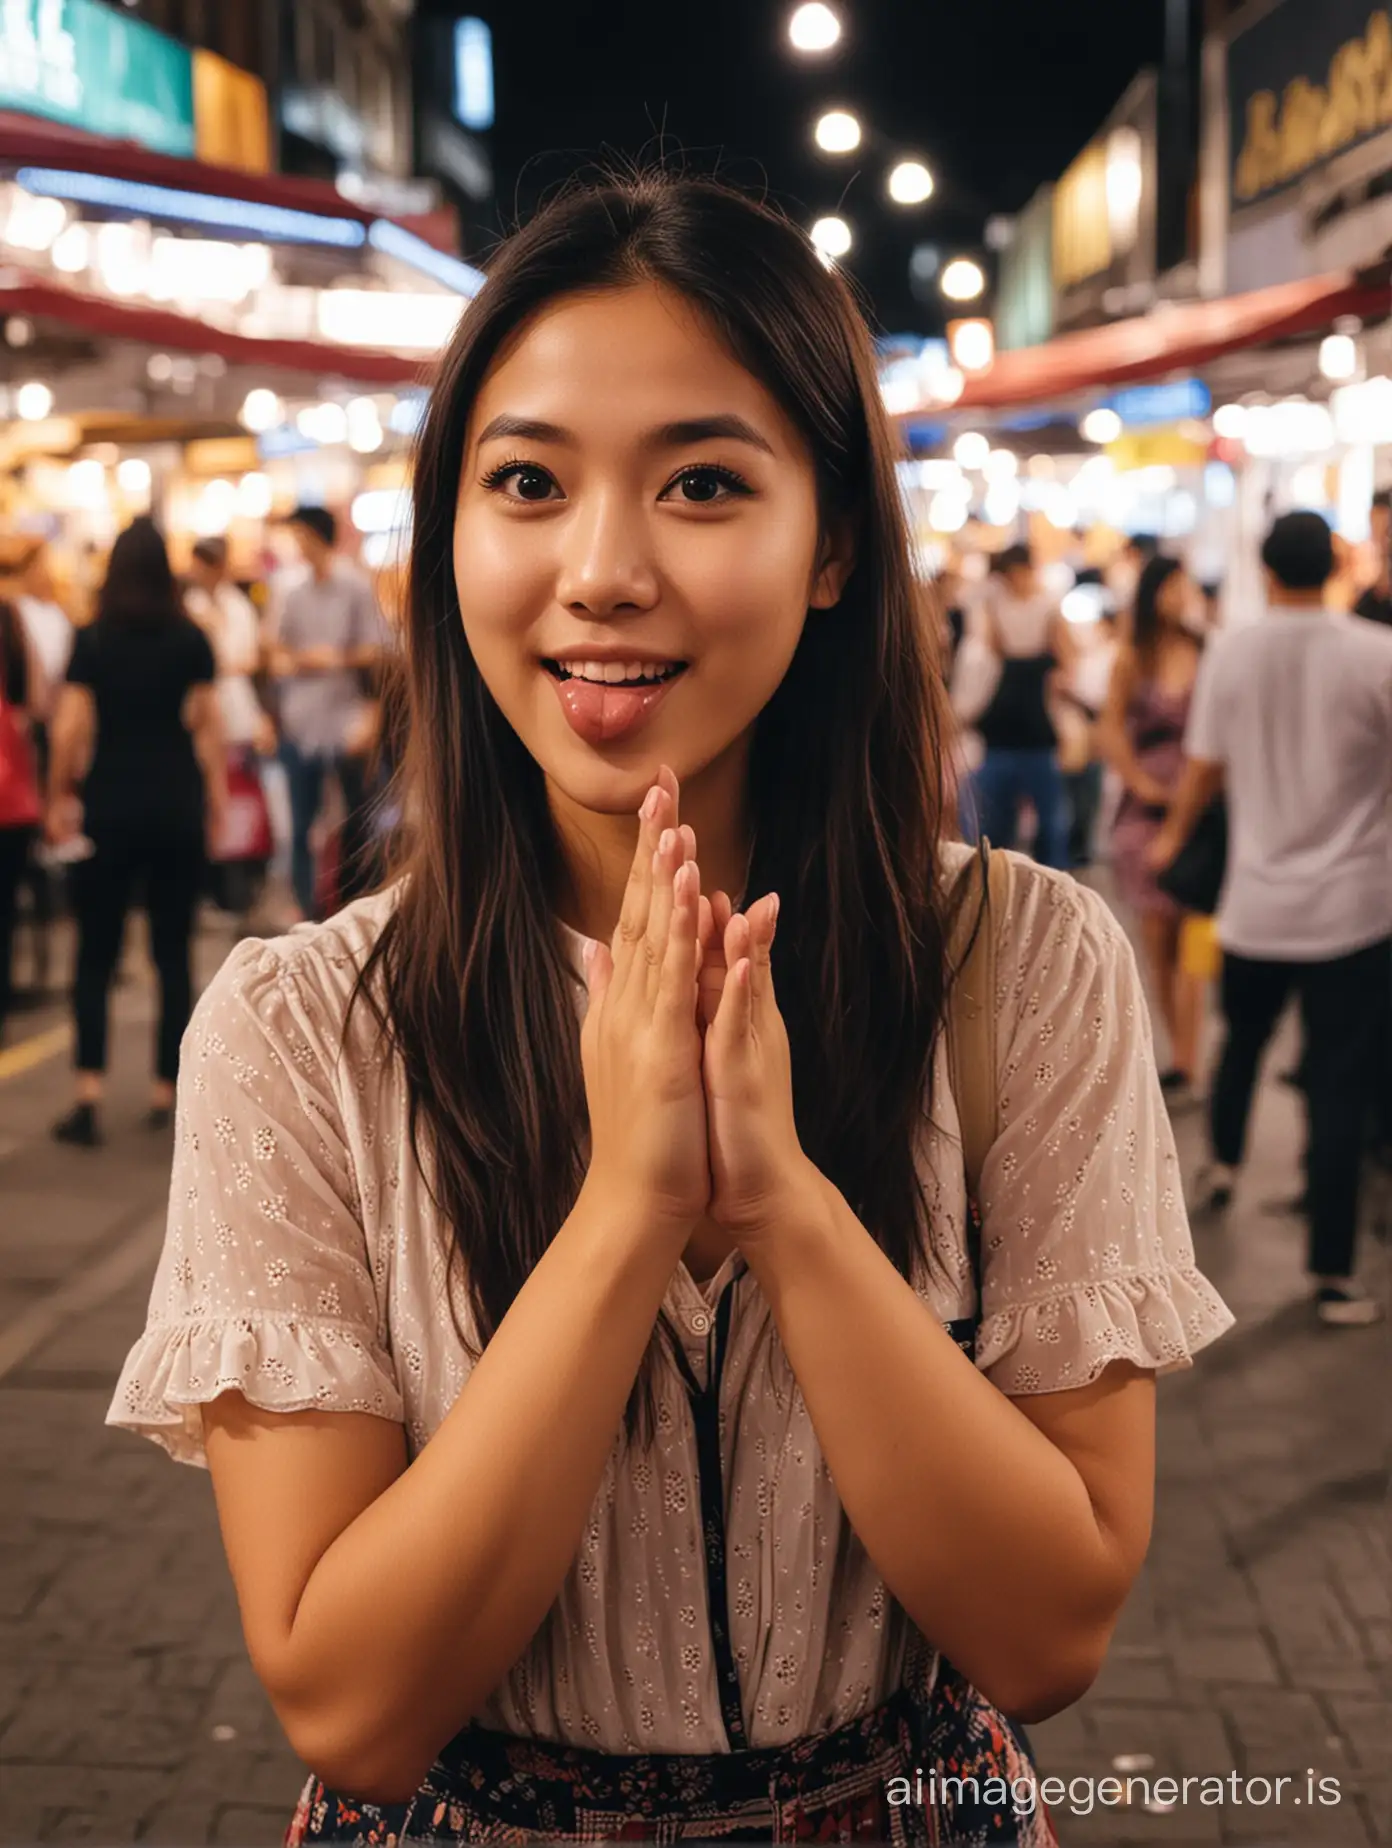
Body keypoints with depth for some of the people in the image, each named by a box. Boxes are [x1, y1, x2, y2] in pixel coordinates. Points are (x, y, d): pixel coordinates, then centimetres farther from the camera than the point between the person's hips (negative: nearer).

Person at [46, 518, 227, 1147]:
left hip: (110, 805, -1)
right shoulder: (191, 639, 0)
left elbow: (71, 729, -6)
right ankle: (166, 1093, 12)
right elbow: (207, 724, -1)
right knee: (173, 953, 9)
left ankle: (89, 1096, -7)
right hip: (177, 804, 1)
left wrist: (59, 797, 4)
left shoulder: (92, 641, -4)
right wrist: (218, 795, 7)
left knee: (96, 955, 4)